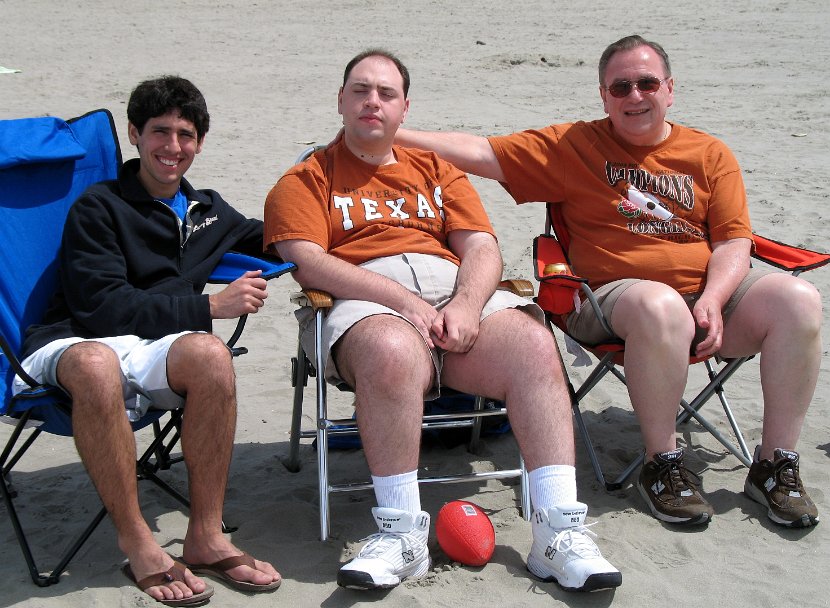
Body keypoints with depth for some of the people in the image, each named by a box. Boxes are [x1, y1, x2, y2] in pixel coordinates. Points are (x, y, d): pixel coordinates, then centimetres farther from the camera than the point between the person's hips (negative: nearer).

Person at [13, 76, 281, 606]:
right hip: (71, 345, -4)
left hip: (152, 347, 4)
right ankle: (137, 543, -28)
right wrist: (209, 307, -12)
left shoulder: (207, 209, 22)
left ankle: (206, 537, -24)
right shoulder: (99, 208, 2)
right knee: (97, 364, -43)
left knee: (208, 352, -33)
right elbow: (102, 308, -9)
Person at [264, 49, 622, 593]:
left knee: (534, 342, -27)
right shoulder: (307, 180, 18)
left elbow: (482, 248, 14)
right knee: (393, 350, -39)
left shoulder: (436, 171, 28)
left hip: (458, 293, 3)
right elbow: (307, 262, -1)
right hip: (366, 304, -3)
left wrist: (467, 304, -10)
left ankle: (559, 532, -28)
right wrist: (404, 301, -14)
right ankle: (402, 534, -30)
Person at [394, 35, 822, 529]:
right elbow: (483, 154, 5)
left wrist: (712, 299, -12)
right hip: (617, 296, -3)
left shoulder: (710, 154, 15)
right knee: (659, 305, -38)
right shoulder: (573, 146, 10)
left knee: (797, 299, -24)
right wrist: (395, 135, -3)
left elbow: (734, 241, 7)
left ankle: (775, 465, -10)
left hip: (712, 292, 3)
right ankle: (663, 465, -18)